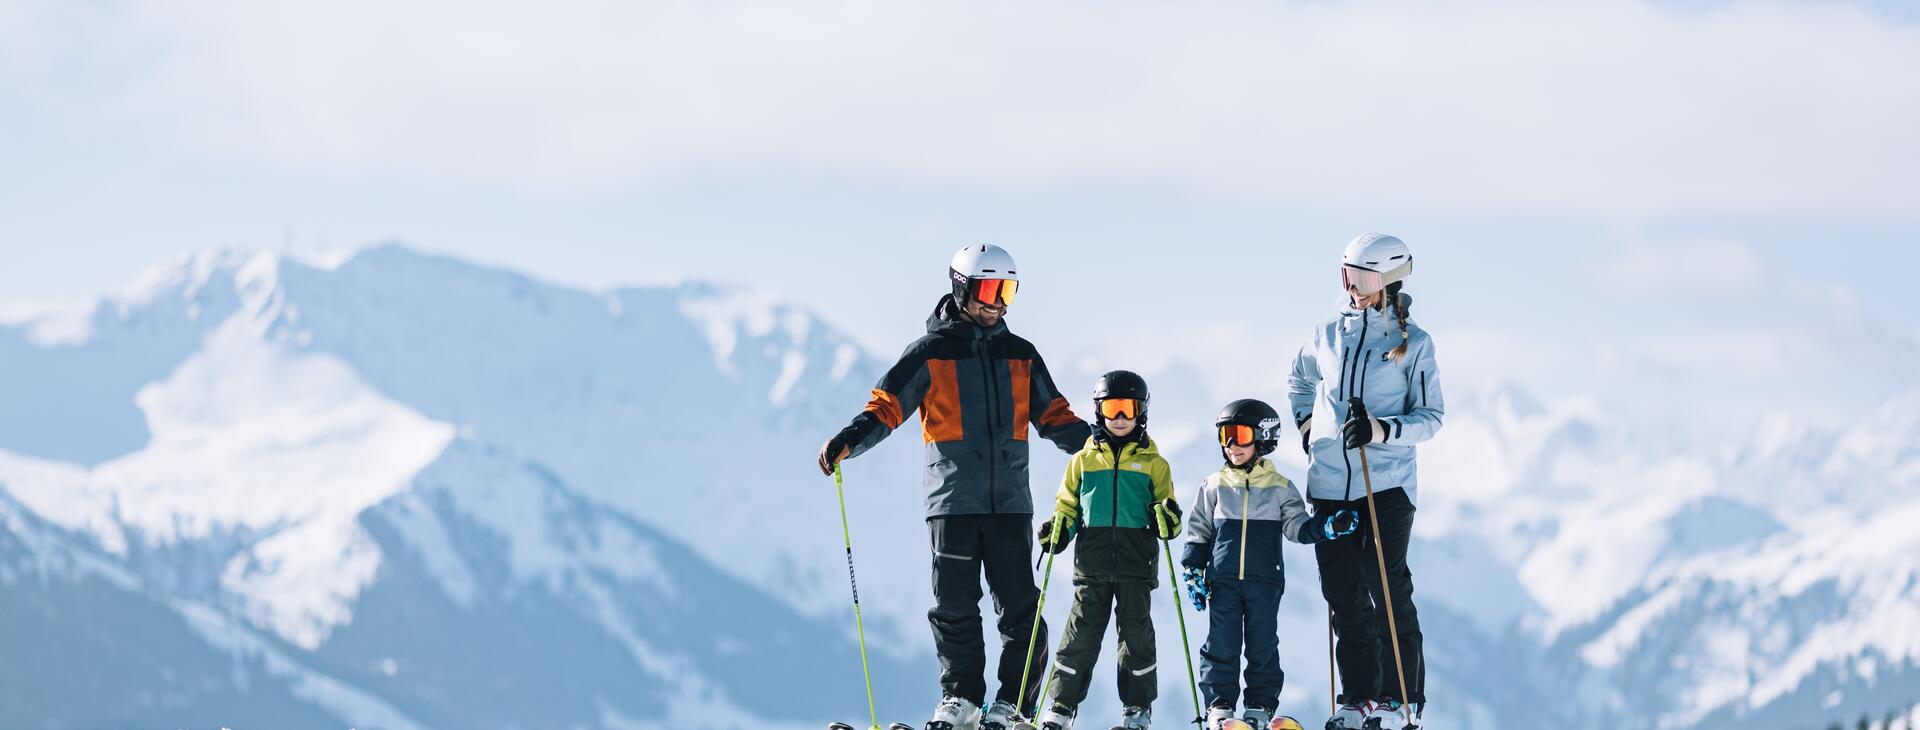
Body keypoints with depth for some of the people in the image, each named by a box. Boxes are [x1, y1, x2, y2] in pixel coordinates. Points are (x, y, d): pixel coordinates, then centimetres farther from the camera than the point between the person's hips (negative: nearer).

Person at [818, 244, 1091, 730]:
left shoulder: (1021, 356, 14)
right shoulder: (931, 353, 3)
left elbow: (1054, 416, 20)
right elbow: (887, 407, -1)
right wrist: (848, 442, -17)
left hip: (1009, 502, 2)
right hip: (953, 501, -2)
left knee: (1019, 608, -3)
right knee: (955, 606, -2)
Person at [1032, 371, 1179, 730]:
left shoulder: (1154, 464, 9)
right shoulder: (1083, 461, 12)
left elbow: (1165, 508, 10)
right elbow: (1067, 507, 17)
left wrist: (1167, 520, -12)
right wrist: (1057, 532, -1)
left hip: (1136, 562, -1)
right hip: (1093, 562, 1)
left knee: (1135, 631, 2)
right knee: (1081, 632, -1)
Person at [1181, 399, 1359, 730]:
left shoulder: (1280, 488, 4)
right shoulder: (1215, 486, 7)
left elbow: (1297, 526, 3)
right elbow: (1198, 532, 11)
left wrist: (1328, 526, -14)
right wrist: (1193, 572, 4)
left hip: (1265, 581, -1)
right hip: (1222, 581, 1)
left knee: (1263, 646, 2)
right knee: (1221, 645, -2)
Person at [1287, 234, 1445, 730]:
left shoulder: (1412, 343, -2)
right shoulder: (1330, 335, 9)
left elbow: (1430, 418, -4)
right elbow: (1299, 380, 29)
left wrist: (1382, 430, -19)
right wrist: (1307, 424, 15)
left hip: (1387, 483, -4)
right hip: (1330, 483, 4)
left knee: (1387, 588, -8)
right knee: (1344, 595, 4)